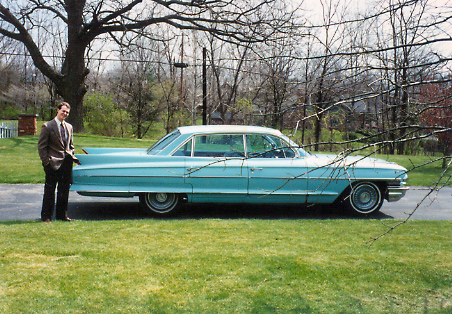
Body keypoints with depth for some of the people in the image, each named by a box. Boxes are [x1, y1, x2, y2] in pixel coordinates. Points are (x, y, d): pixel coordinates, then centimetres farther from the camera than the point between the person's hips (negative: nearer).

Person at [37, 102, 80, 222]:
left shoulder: (69, 127, 14)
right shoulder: (47, 126, -5)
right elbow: (41, 146, -6)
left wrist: (73, 157, 9)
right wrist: (46, 162, -12)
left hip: (67, 164, 6)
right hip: (53, 164, -5)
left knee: (64, 190, 11)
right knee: (49, 191, 1)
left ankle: (62, 214, 22)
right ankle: (46, 216, 12)